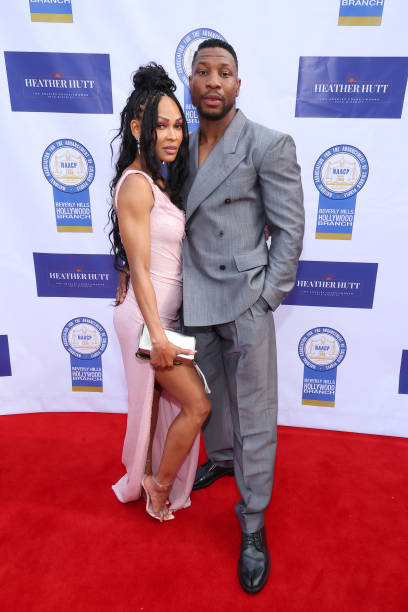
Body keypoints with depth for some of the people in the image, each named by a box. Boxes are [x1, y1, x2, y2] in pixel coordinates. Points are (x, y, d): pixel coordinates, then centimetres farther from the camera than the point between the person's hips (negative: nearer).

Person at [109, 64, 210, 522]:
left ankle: (144, 478, 42)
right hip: (148, 316, -9)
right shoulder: (135, 184, -18)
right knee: (197, 405, 1)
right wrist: (158, 335, -19)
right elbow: (139, 269, -20)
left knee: (155, 402, 21)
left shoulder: (159, 181, 10)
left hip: (165, 312, 9)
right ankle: (161, 486, 24)